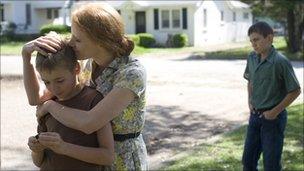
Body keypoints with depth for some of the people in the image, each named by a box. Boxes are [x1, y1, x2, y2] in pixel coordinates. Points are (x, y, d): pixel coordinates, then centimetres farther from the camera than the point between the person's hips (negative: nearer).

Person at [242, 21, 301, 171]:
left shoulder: (280, 62, -19)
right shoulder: (252, 58, 1)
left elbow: (295, 91, -13)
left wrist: (275, 111, -14)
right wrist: (250, 101, 6)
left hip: (273, 117, -6)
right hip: (255, 115, 6)